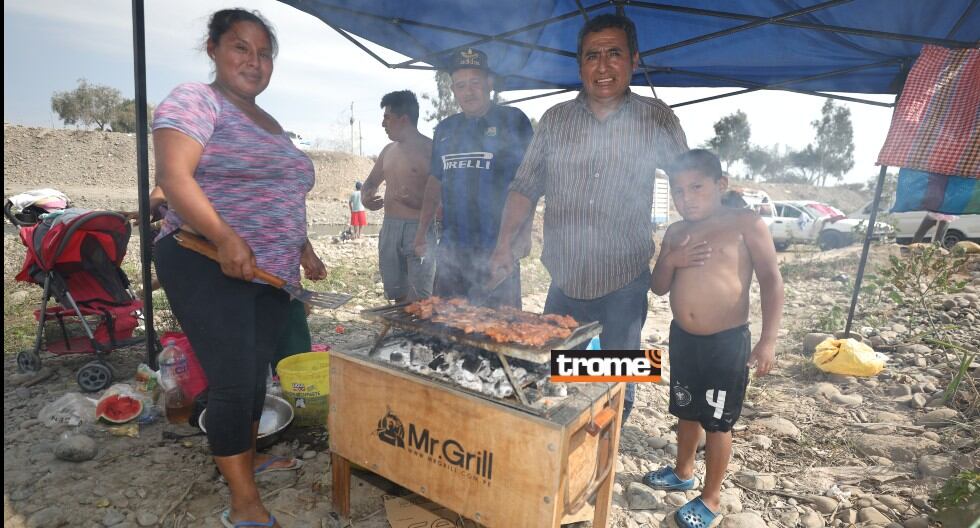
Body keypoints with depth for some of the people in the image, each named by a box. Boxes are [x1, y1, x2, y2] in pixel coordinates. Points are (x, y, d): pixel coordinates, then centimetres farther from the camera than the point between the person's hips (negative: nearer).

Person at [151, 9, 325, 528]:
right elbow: (173, 177, -19)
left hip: (270, 272, 8)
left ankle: (248, 456, 38)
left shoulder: (270, 124, 20)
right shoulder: (195, 100, -5)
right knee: (233, 382, -6)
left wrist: (303, 250, 18)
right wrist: (226, 239, -30)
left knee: (257, 372, 16)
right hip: (210, 267, -8)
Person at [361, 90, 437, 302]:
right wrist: (366, 196, 5)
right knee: (397, 296, 12)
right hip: (389, 227, 7)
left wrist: (415, 200, -25)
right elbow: (371, 182, 27)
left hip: (420, 229, -7)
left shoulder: (430, 150, -6)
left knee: (420, 301, -8)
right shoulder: (389, 150, 16)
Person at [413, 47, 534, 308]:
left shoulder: (512, 120, -1)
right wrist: (423, 229, 14)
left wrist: (524, 231, -12)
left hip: (497, 247, -5)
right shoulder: (445, 128, 15)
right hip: (451, 245, 6)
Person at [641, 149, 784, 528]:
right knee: (687, 412, 22)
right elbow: (658, 288, 8)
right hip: (682, 337, 5)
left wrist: (768, 340, -16)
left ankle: (711, 497, 29)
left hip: (727, 342, -5)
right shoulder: (676, 233, 5)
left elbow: (771, 281, -11)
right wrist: (669, 260, -13)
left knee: (717, 421, 9)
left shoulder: (745, 223, -11)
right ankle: (683, 472, 45)